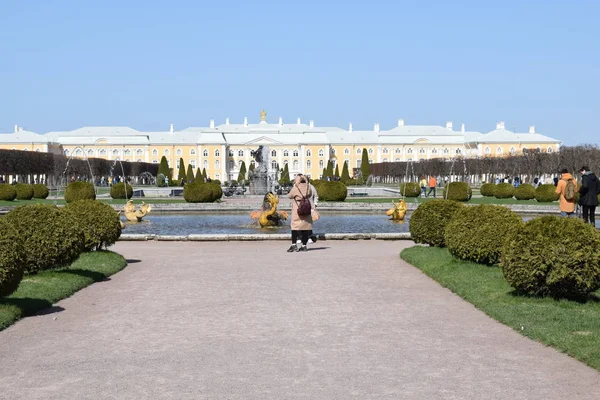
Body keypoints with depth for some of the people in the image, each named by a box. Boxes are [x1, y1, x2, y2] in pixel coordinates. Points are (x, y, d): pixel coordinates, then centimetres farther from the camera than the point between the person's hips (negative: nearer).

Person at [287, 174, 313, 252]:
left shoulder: (295, 188, -12)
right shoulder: (308, 187, 1)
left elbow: (289, 196, 2)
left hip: (297, 209, -4)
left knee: (295, 226, 0)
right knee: (305, 228, 7)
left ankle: (294, 244, -9)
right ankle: (304, 245, 9)